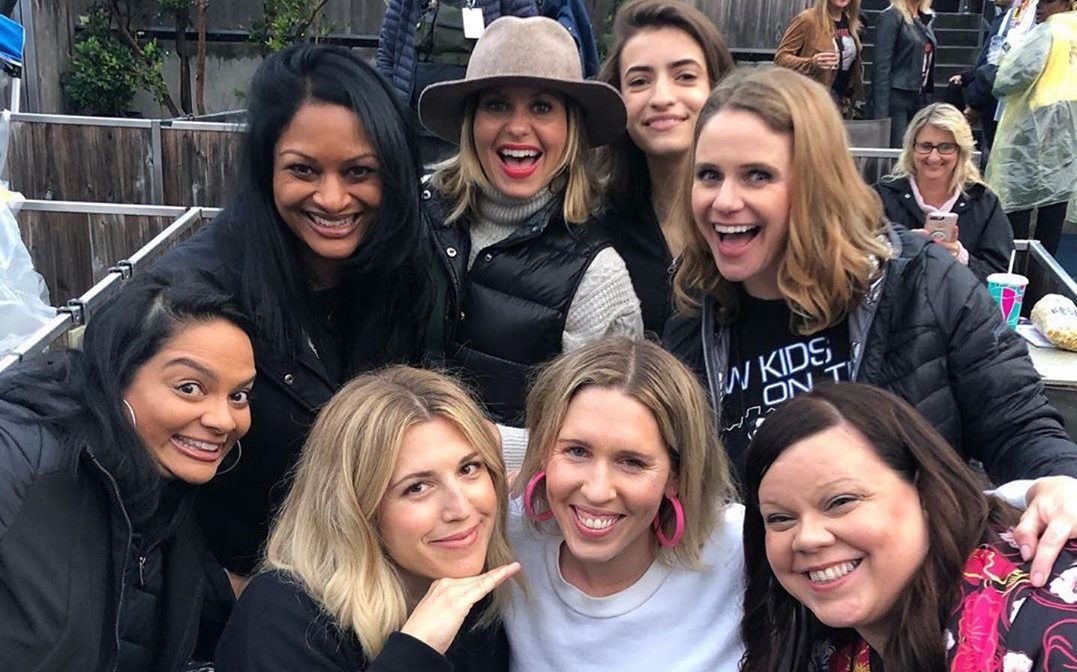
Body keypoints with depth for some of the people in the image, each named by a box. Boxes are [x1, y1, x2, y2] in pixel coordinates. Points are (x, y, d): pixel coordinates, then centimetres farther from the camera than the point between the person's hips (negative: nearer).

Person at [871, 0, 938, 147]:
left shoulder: (927, 19, 13)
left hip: (918, 98, 7)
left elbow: (927, 61, 17)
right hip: (895, 97, -7)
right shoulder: (891, 16, -8)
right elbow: (881, 66, -14)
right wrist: (882, 112, -19)